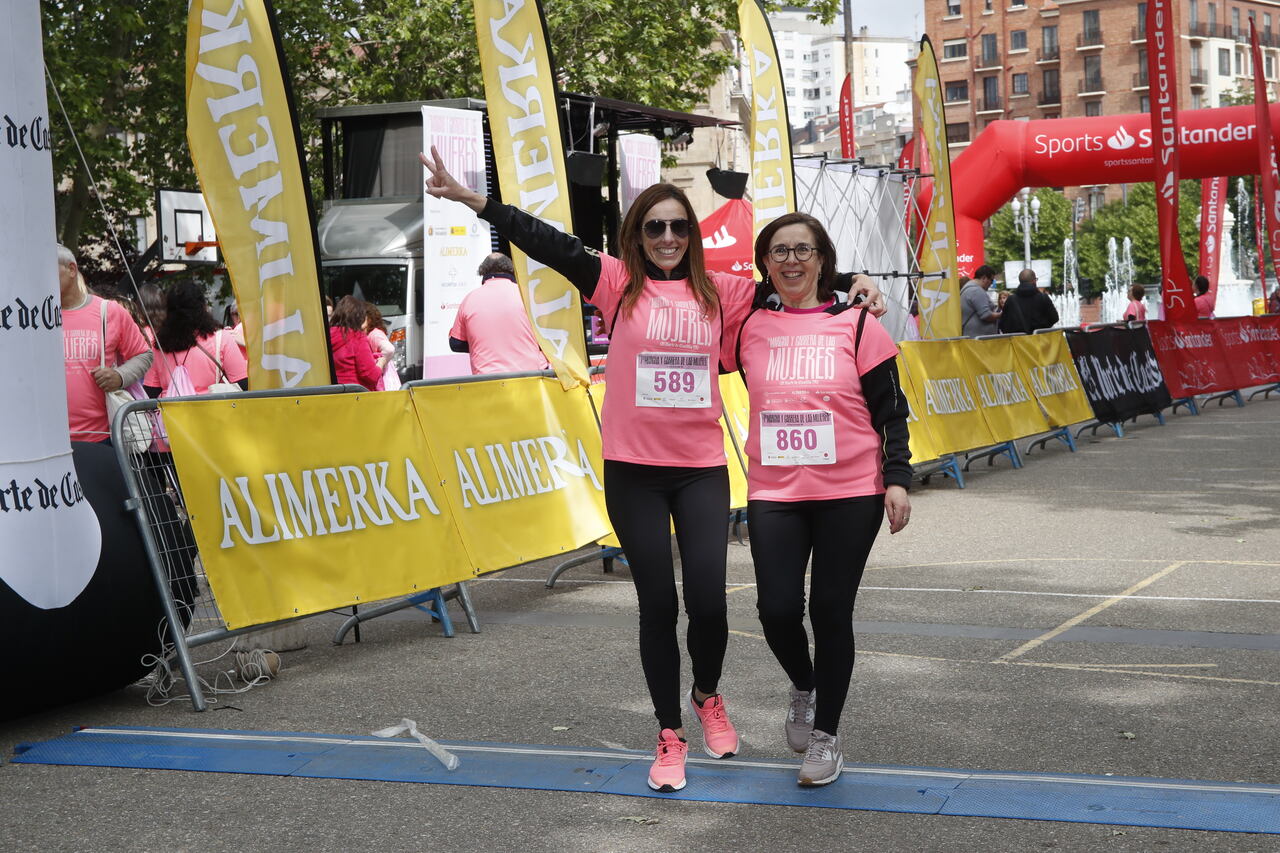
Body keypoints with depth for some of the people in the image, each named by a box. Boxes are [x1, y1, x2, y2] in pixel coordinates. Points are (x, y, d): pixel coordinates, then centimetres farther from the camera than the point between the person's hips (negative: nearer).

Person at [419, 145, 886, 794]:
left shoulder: (719, 292, 5)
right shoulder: (618, 283, -1)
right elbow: (552, 246, -9)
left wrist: (854, 285, 1)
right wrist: (474, 201, -18)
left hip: (701, 467, 1)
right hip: (632, 471, -1)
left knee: (708, 599, -4)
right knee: (657, 604, 5)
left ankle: (707, 697, 28)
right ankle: (669, 735, 22)